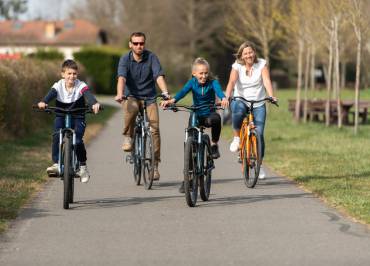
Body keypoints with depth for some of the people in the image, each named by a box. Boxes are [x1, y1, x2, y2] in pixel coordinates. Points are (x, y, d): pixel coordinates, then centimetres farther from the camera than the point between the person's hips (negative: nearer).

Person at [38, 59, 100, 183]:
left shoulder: (81, 86, -14)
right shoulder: (58, 86, -11)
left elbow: (88, 95, -32)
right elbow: (51, 94, -30)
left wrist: (94, 103, -55)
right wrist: (43, 102, -52)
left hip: (78, 118, -1)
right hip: (61, 116, 1)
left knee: (78, 141, -20)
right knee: (56, 136, -26)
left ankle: (83, 167, 2)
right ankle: (56, 164, -22)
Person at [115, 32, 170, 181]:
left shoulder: (151, 58, -6)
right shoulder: (125, 59, -8)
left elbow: (159, 76, -18)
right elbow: (122, 78, -23)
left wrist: (165, 92, -36)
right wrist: (119, 94, -41)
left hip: (149, 97, 1)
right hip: (131, 96, -1)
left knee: (154, 128, -14)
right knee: (130, 109, -37)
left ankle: (155, 164, -7)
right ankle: (128, 138, -13)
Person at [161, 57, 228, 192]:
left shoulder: (212, 82, -9)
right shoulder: (192, 82, -6)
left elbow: (218, 90, -29)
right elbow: (183, 91, -23)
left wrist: (223, 98, -54)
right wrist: (172, 100, -43)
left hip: (209, 114, -2)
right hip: (196, 116, 2)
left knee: (216, 118, -39)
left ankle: (214, 145, -15)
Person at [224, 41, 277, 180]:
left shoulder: (261, 64, -3)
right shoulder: (237, 66, -4)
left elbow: (267, 81, -16)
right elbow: (232, 82, -19)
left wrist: (271, 96, -33)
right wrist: (227, 96, -37)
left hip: (258, 104, 1)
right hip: (240, 101, -1)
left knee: (259, 134, -8)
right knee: (238, 112, -38)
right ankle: (236, 137, -11)